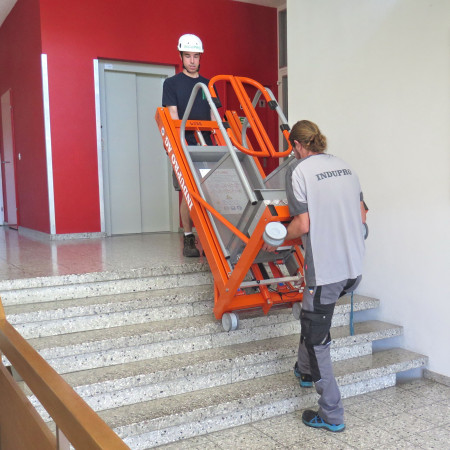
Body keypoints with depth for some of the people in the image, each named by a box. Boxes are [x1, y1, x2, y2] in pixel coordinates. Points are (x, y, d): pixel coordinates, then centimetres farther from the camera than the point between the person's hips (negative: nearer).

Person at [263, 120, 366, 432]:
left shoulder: (299, 170, -9)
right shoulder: (344, 166, 10)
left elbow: (303, 224, -14)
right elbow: (362, 217, 11)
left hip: (325, 269, -7)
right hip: (355, 266, 8)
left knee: (316, 338, 6)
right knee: (313, 316, 29)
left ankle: (332, 415, 14)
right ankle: (306, 371, 45)